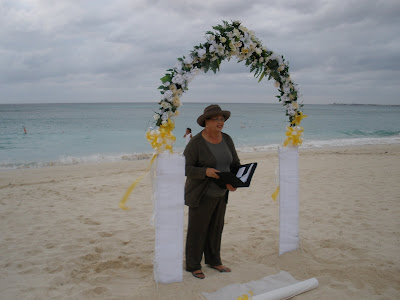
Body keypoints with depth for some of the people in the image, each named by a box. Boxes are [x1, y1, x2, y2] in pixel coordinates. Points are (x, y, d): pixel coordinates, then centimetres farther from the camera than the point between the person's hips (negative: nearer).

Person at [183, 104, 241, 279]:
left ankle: (213, 260, 34)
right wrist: (205, 171, -34)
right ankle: (193, 265, 21)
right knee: (197, 230, 5)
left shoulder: (226, 140, -1)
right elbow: (185, 168, -19)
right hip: (201, 194, -6)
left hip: (219, 193, 6)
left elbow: (235, 165, 3)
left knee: (215, 227, 17)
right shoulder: (196, 143, -19)